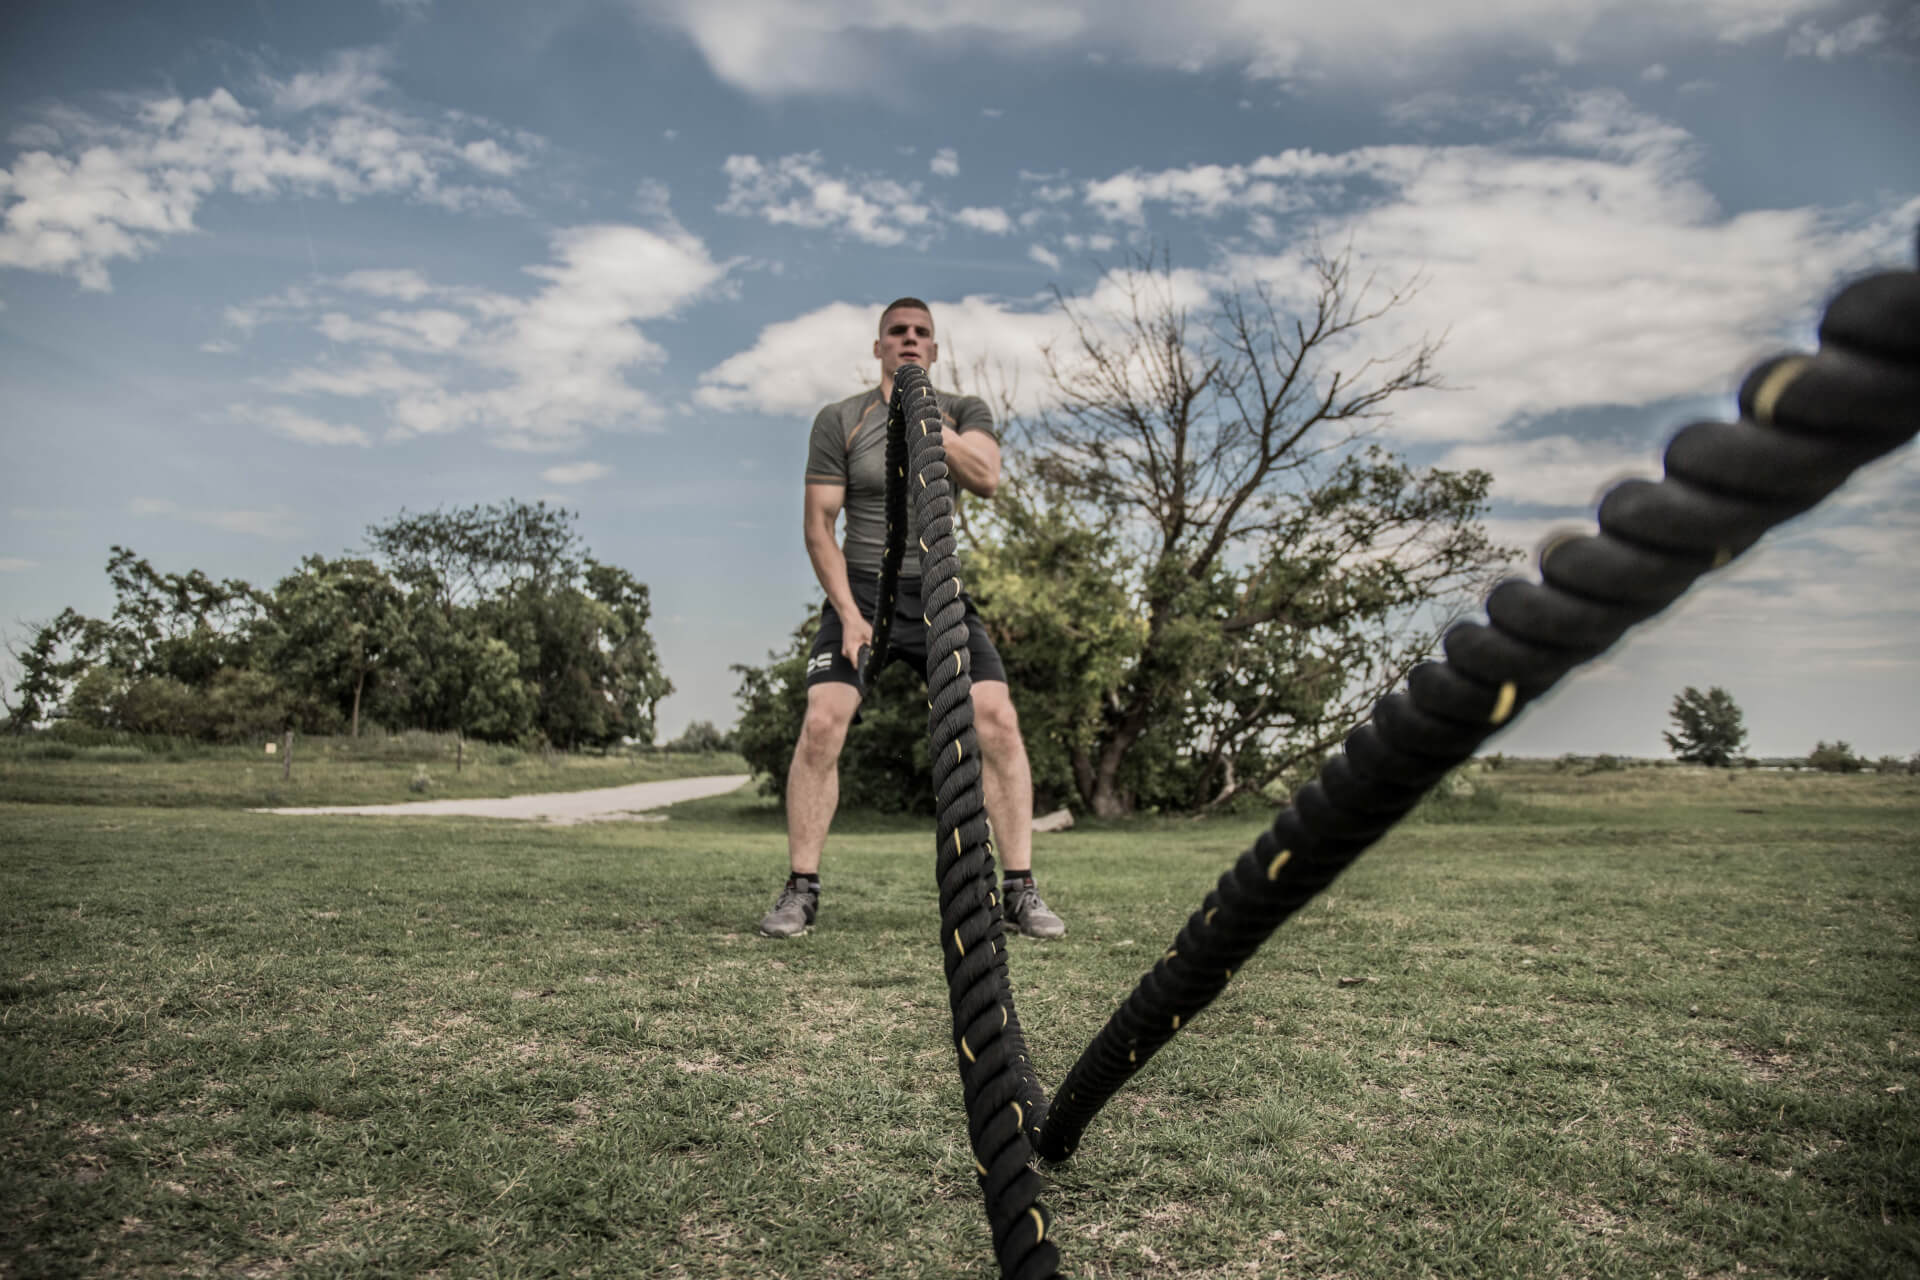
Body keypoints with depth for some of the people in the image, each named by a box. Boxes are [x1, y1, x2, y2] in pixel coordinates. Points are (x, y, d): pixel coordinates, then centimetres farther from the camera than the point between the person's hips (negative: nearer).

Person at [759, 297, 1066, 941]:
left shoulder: (964, 411, 8)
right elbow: (818, 525, -2)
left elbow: (986, 479, -13)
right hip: (861, 590, -1)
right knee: (821, 724, -17)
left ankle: (1019, 889, -2)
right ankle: (801, 891, -4)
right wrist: (849, 613, -11)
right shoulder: (839, 420, 3)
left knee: (998, 723, -12)